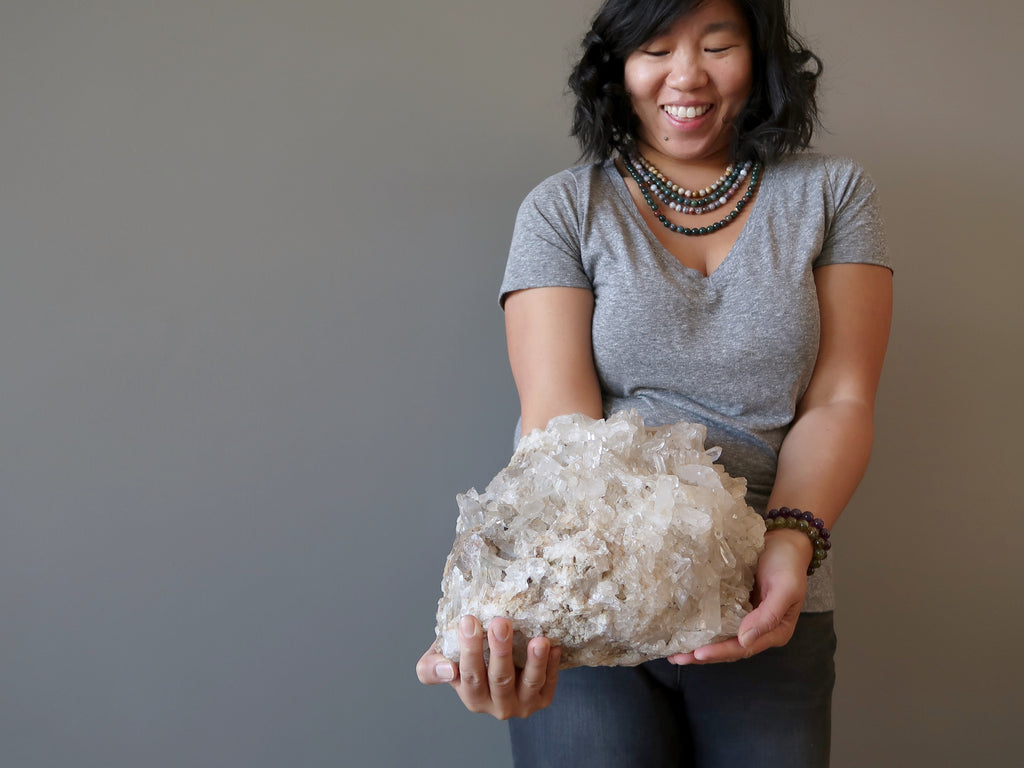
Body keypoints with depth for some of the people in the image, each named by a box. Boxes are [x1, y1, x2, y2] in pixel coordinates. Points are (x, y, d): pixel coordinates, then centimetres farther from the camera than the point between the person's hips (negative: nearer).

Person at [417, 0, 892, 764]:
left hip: (770, 613, 2)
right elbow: (558, 414, -11)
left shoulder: (832, 193, 5)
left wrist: (790, 542, -21)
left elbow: (839, 401, -1)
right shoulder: (564, 208, 0)